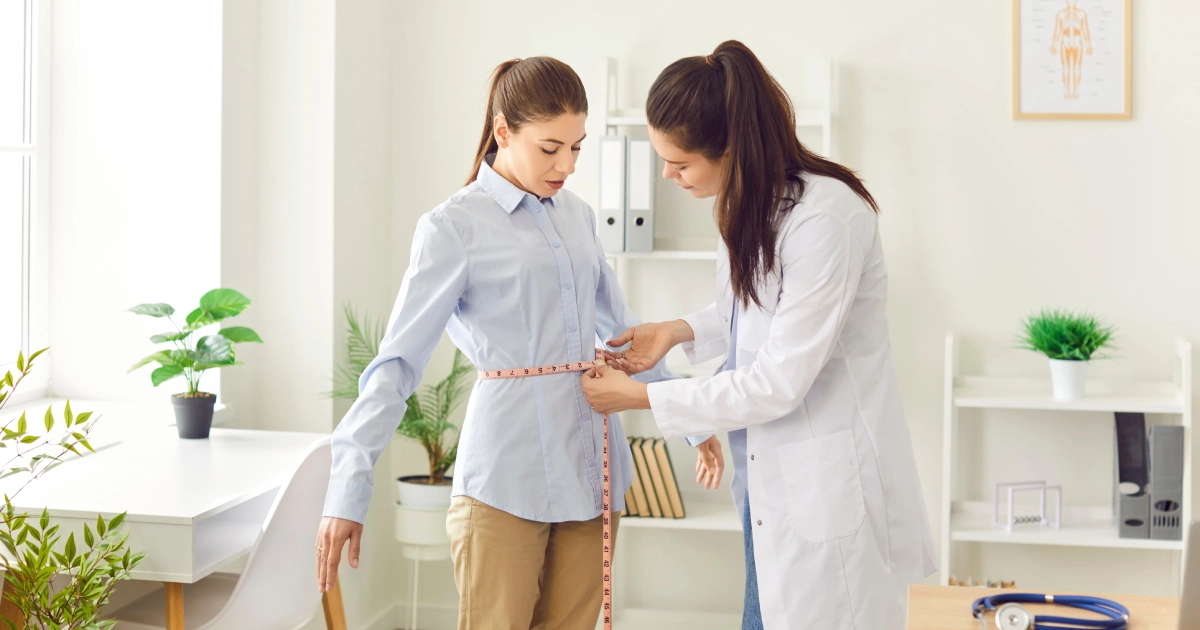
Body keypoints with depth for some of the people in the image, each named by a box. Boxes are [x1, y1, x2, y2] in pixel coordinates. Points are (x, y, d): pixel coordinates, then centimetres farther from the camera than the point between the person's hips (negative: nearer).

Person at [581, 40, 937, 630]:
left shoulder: (824, 218, -25)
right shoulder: (749, 201, 4)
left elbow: (778, 383, -22)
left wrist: (639, 396, -14)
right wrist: (678, 332, 4)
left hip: (828, 489, -9)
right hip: (769, 473, 9)